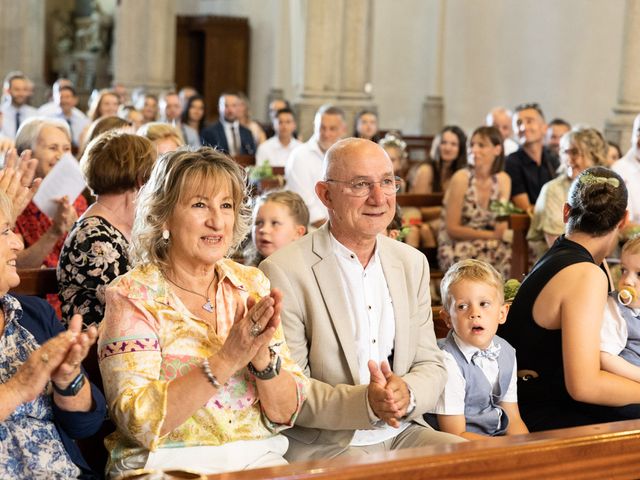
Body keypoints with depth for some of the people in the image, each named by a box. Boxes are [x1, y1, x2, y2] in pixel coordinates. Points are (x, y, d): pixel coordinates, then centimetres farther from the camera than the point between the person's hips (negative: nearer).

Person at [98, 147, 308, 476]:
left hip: (259, 459, 4)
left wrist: (262, 357, -13)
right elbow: (139, 423, -14)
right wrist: (226, 360, -21)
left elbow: (285, 415, 5)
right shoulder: (132, 295, -3)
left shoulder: (252, 285, 8)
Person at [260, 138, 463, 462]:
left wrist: (408, 393, -14)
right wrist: (365, 402, -26)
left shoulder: (412, 263, 10)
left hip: (403, 433, 6)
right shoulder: (284, 271, -10)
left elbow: (431, 365, 10)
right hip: (321, 443, -6)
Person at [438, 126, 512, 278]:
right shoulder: (461, 178, -10)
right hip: (455, 248, -4)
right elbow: (452, 229, -11)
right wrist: (491, 235, -18)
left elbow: (502, 224, 5)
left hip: (486, 244, 5)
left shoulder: (503, 180, 5)